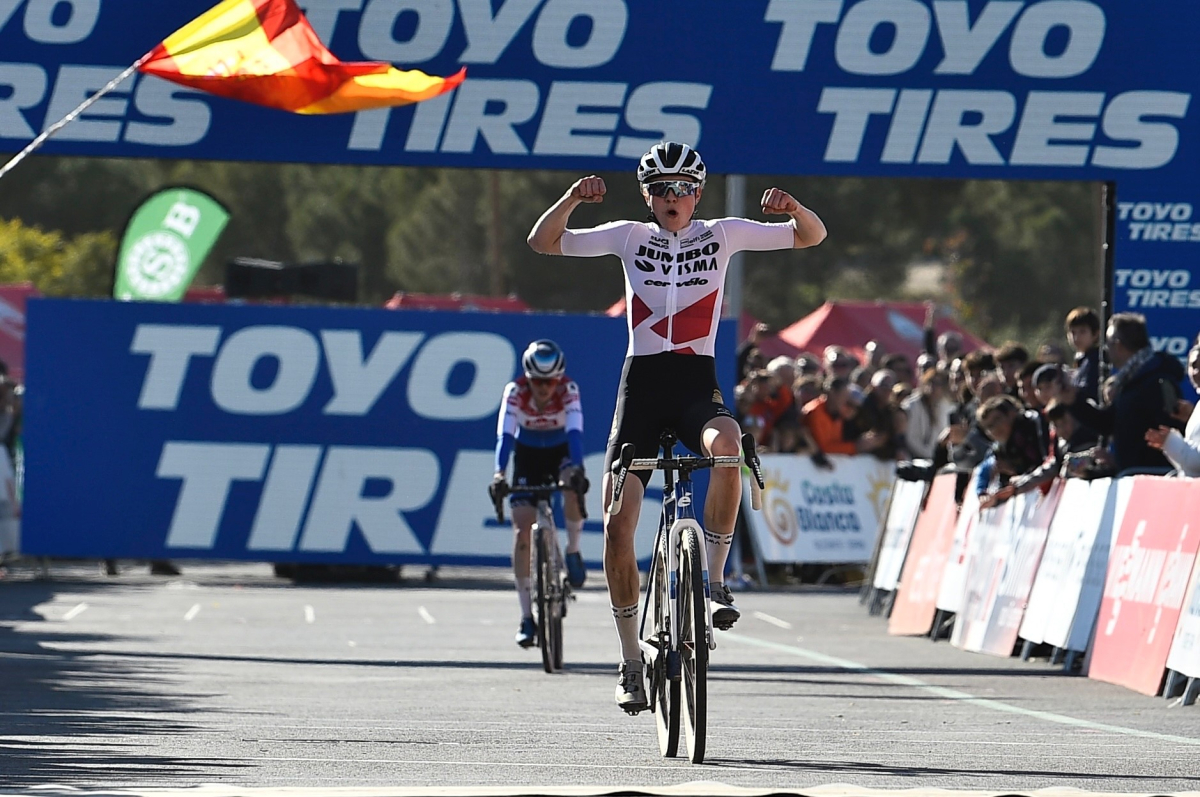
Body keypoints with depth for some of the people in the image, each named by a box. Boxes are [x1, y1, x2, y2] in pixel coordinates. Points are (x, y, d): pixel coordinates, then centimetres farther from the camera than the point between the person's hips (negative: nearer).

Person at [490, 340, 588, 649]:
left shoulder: (568, 390, -27)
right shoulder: (515, 392, -26)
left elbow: (575, 431, -39)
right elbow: (505, 434, -36)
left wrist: (576, 468, -57)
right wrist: (499, 473, -52)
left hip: (561, 451, -1)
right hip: (528, 454, 1)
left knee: (573, 484, -37)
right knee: (522, 533, -12)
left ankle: (573, 551, -11)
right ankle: (527, 617, -6)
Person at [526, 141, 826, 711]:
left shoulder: (722, 235, 5)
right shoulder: (629, 237, 6)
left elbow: (811, 236, 3)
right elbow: (543, 242, 0)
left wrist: (792, 208, -19)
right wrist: (573, 198, -18)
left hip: (698, 385, -1)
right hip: (641, 384, 1)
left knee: (726, 448, -38)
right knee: (617, 524, -7)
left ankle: (716, 579, -19)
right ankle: (631, 660, 7)